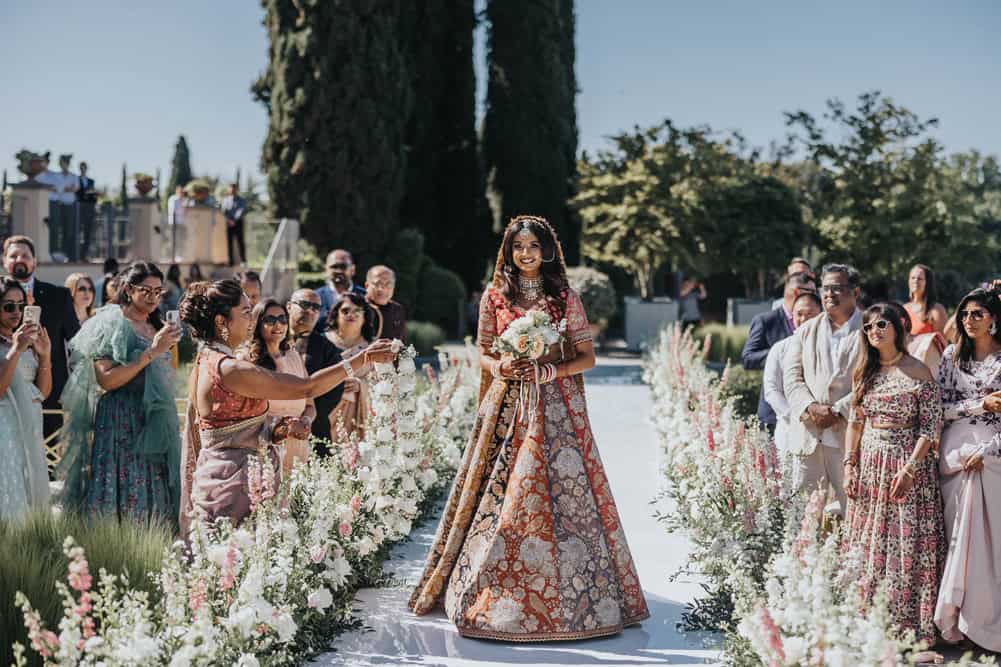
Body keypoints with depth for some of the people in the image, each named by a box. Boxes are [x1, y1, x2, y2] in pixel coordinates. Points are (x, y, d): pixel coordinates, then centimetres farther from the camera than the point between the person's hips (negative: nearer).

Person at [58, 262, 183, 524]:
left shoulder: (156, 327, 16)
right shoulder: (111, 324, -5)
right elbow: (106, 379, -16)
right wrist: (151, 352, -17)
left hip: (153, 422, 7)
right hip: (119, 422, -6)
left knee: (155, 505, 1)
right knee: (119, 502, -9)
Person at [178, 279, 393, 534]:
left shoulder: (205, 361, 11)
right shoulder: (230, 369, -19)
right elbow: (306, 387, -18)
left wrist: (277, 431, 1)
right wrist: (363, 359, -15)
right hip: (233, 491, -10)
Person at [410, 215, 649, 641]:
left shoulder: (566, 298, 5)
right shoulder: (494, 296, 8)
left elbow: (587, 356, 4)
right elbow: (483, 353, 12)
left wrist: (553, 370, -12)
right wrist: (498, 366, -10)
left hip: (555, 407, -1)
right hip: (507, 407, 1)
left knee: (560, 492, -5)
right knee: (500, 496, -2)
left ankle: (566, 596, 2)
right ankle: (486, 593, 6)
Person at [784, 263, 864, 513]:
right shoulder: (806, 331, 16)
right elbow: (792, 377, 8)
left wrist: (839, 411, -14)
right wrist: (810, 407, -9)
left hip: (849, 433, -4)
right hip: (807, 433, 4)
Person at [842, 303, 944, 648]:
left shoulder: (918, 372, -5)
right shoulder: (864, 372, 11)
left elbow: (930, 427, -9)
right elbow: (855, 422, 12)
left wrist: (910, 468, -17)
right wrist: (849, 465, 3)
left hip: (907, 462, -5)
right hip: (868, 464, 5)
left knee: (906, 544, -3)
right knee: (866, 543, 6)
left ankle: (908, 624, 5)